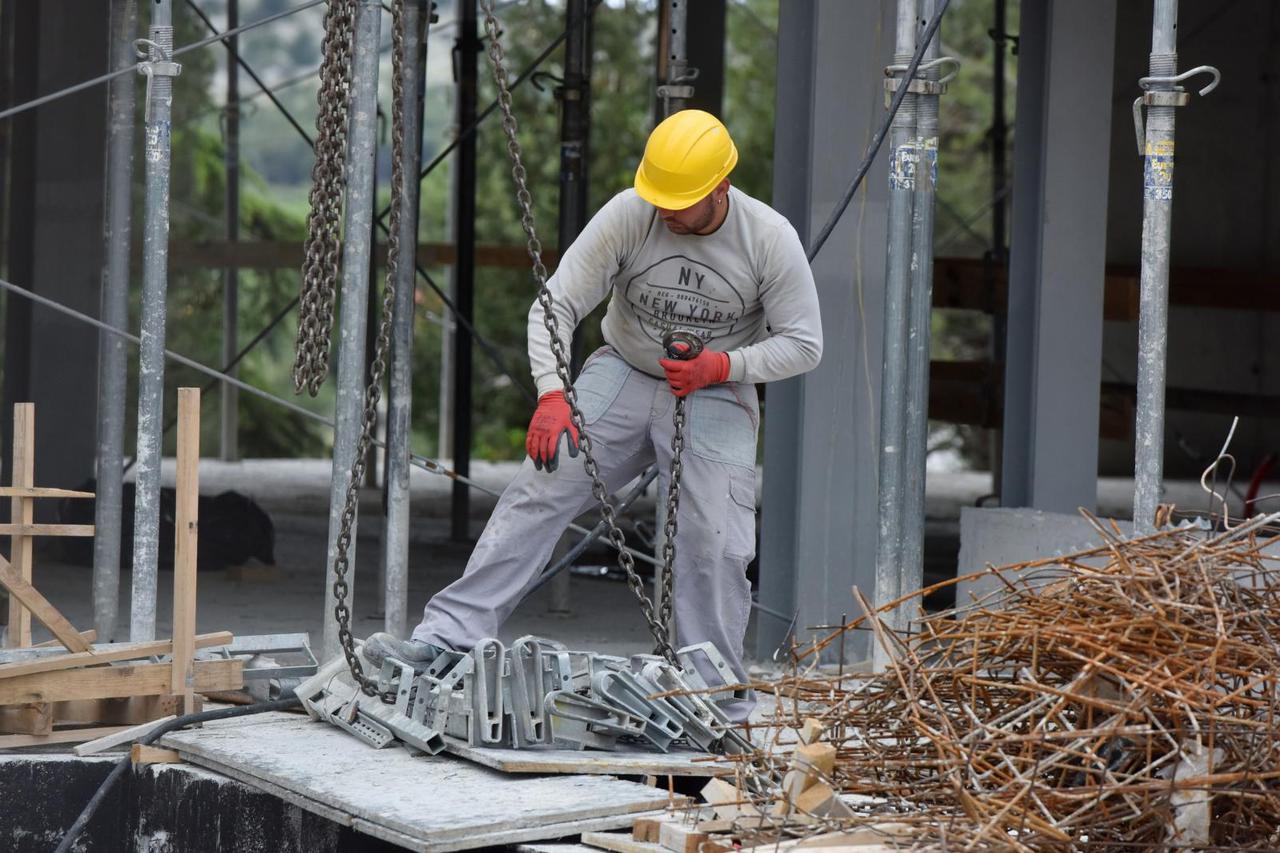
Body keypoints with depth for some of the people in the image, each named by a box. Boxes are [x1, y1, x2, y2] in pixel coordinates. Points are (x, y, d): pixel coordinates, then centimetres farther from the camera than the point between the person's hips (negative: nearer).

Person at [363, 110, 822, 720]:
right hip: (623, 374, 1)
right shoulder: (627, 215, -16)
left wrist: (722, 366, -21)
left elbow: (803, 343, -6)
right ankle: (448, 636, -18)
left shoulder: (769, 239, -15)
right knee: (539, 491, -14)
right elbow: (556, 304, -14)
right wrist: (551, 394, -29)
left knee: (714, 545, -10)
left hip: (715, 396, -1)